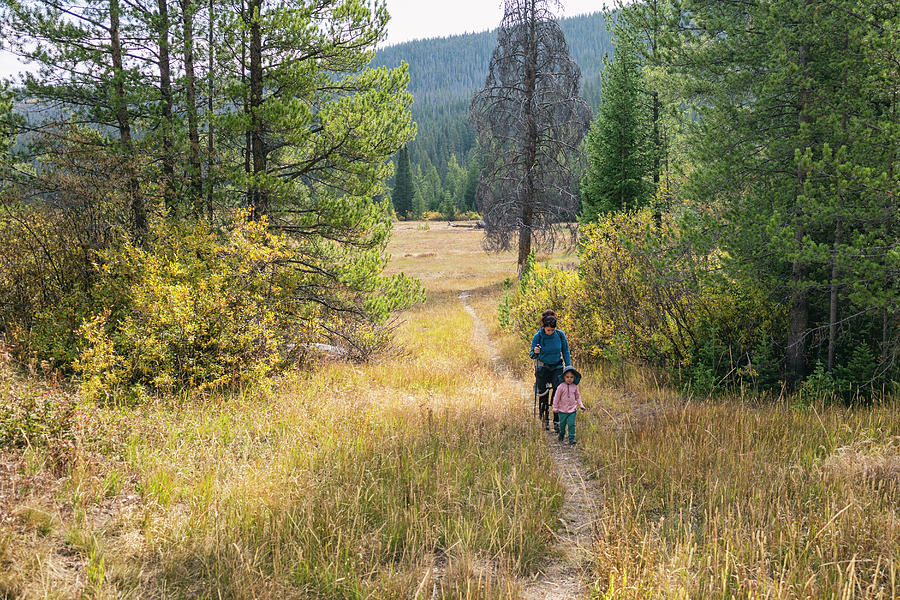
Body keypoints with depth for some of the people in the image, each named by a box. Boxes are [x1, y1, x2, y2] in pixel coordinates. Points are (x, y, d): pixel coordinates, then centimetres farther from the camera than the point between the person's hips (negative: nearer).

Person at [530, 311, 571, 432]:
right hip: (542, 368, -1)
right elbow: (531, 355, -7)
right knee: (543, 395, 3)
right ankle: (545, 418, 24)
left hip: (557, 367, 1)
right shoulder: (537, 337, -14)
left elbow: (565, 351, 4)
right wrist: (534, 352, -30)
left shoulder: (560, 334, -9)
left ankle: (557, 421, -6)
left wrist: (568, 367, -2)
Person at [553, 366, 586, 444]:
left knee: (571, 424, -5)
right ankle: (562, 434, 38)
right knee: (562, 424, 12)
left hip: (572, 410, 1)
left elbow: (578, 397, 15)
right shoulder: (561, 387, -10)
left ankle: (571, 438, 3)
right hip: (562, 410, -1)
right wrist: (555, 408, -2)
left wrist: (581, 405, 8)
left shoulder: (575, 387, 1)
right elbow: (556, 398, -4)